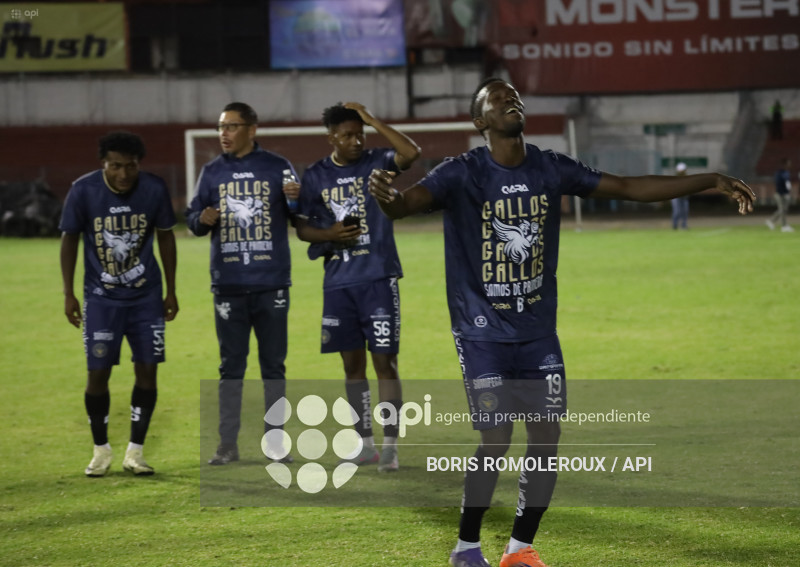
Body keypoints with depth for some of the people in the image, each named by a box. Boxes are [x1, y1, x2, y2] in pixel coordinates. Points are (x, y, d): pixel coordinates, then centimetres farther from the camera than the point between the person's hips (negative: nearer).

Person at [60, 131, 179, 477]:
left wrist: (171, 290, 7)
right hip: (101, 297, -1)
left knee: (147, 370, -2)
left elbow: (165, 237, 4)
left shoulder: (154, 189, -10)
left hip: (146, 296, 1)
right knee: (98, 373, -4)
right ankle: (101, 451, 14)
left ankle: (135, 452, 10)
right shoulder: (83, 190, -14)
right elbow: (69, 239, -2)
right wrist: (68, 294, -5)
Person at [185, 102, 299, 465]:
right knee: (231, 366, 4)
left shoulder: (277, 168, 2)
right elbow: (192, 219, 10)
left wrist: (296, 200, -20)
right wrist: (203, 220, -13)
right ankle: (228, 444, 8)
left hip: (272, 284, -1)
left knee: (273, 364, 4)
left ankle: (275, 442, 11)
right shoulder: (212, 173, 8)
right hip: (228, 285, 2)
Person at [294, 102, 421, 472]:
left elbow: (412, 153, -22)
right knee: (352, 363, 9)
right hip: (339, 282, 4)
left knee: (384, 361, -5)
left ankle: (390, 447, -2)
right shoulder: (315, 176, 7)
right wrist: (328, 234, -8)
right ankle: (365, 444, 19)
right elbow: (302, 227, 12)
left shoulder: (377, 162, -2)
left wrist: (373, 121, -18)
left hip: (379, 278, -3)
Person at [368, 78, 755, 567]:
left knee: (547, 438, 2)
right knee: (496, 441, -10)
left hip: (539, 332, 5)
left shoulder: (551, 170, 2)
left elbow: (630, 188, 7)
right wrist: (388, 198, -54)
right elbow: (409, 203, -28)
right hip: (484, 334, -5)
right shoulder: (462, 174, -12)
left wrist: (712, 181, 3)